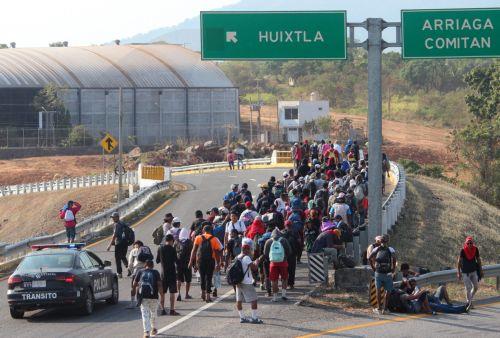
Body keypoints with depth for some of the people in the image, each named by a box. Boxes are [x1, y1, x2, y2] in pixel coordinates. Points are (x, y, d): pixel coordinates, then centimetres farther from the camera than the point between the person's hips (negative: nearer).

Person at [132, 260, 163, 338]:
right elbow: (159, 284, -2)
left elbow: (134, 284, 14)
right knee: (153, 312, 20)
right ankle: (153, 329, 36)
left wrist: (134, 291, 33)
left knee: (145, 314, -2)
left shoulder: (140, 272, 13)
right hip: (153, 296, 0)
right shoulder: (155, 272, 9)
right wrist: (162, 295, 0)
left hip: (143, 296, 0)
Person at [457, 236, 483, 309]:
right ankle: (469, 303, 9)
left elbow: (478, 260, 6)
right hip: (465, 272, -4)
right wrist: (459, 273, -16)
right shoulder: (463, 251, -17)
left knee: (476, 287, 7)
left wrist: (481, 270, 8)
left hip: (474, 271, 4)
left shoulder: (475, 249, -6)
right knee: (468, 288, -3)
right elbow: (459, 262, -13)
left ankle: (470, 299, 28)